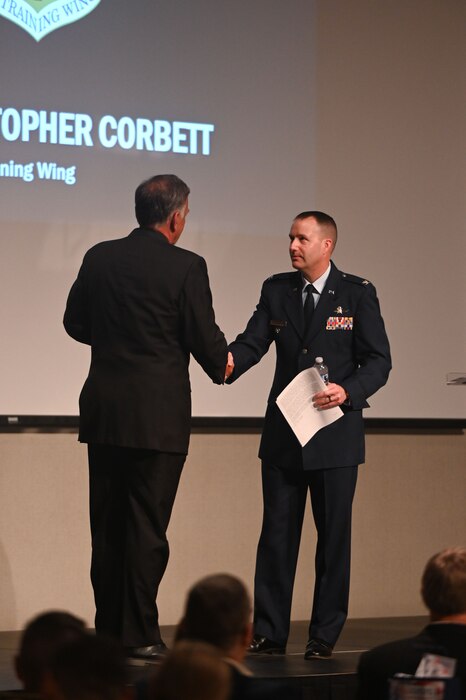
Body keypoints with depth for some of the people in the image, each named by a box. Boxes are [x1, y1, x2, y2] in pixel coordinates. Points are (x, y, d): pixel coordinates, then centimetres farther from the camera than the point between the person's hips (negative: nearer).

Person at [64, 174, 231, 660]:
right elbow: (205, 338, -8)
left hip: (103, 411, 5)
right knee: (147, 524, 0)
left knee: (107, 524, 11)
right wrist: (222, 366, 14)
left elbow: (75, 323, 13)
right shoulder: (186, 267, -10)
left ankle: (108, 631, 15)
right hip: (159, 415, -5)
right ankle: (139, 634, 1)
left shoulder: (99, 258, 4)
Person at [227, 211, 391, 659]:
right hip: (283, 434, 3)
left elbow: (378, 361, -4)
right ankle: (269, 634, 9)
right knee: (276, 534, 4)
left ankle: (325, 636, 9)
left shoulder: (357, 295, -2)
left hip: (335, 434, -3)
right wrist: (229, 360, -25)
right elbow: (253, 342, -2)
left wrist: (347, 391, -21)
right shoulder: (276, 290, 8)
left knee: (333, 535, 2)